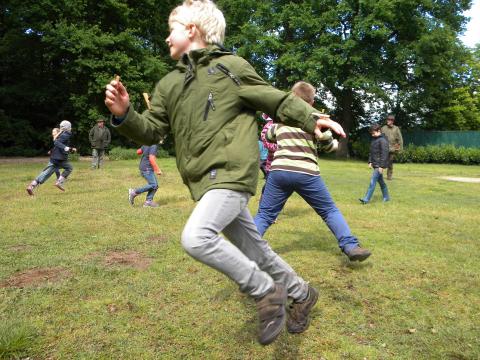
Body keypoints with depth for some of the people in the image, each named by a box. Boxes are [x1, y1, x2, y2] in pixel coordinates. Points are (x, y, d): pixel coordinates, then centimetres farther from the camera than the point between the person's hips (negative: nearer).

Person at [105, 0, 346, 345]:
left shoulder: (231, 66, 1)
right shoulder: (169, 84, 17)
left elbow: (275, 100, 4)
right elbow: (152, 131, 12)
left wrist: (311, 119, -9)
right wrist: (124, 114, -6)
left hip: (231, 172, -7)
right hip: (205, 179, 7)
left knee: (196, 237, -25)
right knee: (253, 247, 13)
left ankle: (268, 291, -6)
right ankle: (301, 294, 35)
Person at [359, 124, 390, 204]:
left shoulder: (383, 140, -14)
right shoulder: (374, 139, 13)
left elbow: (384, 154, -18)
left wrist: (381, 166, -20)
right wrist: (370, 162, 9)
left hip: (379, 165, -9)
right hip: (375, 164, 9)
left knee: (373, 181, -12)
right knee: (381, 181, 16)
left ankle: (366, 199, -13)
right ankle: (386, 197, 28)